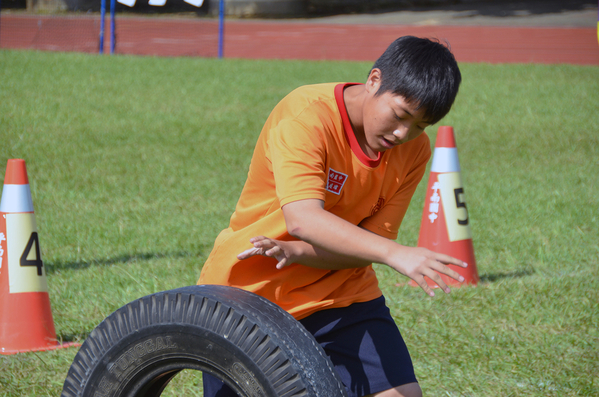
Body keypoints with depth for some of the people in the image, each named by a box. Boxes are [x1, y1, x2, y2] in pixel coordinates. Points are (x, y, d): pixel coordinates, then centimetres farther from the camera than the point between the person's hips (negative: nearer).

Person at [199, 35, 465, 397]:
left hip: (341, 295, 4)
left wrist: (295, 252, -29)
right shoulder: (305, 115, -24)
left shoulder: (415, 150, -6)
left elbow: (364, 247, -9)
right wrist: (395, 254, -49)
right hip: (250, 294, -4)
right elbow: (302, 219, -37)